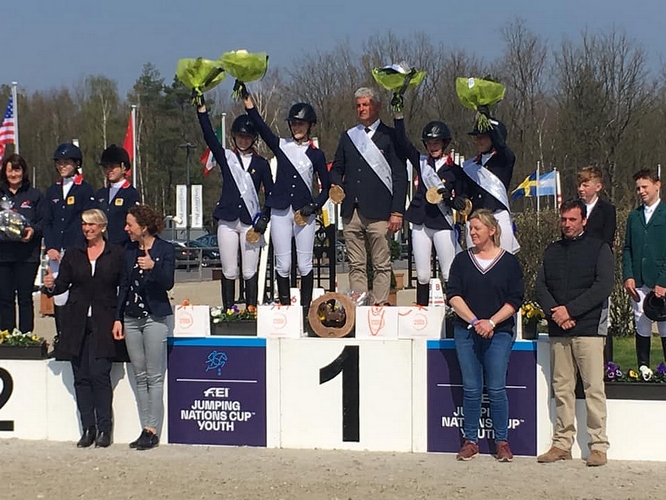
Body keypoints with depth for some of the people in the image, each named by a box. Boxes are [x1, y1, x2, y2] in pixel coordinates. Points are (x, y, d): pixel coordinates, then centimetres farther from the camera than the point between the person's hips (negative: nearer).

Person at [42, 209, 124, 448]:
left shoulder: (116, 254, 3)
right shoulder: (73, 253, 12)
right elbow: (63, 283, 9)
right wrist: (51, 285, -13)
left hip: (103, 324, -4)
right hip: (77, 323, 4)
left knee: (100, 374, -10)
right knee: (81, 377, 4)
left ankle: (104, 429, -1)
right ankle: (88, 428, 10)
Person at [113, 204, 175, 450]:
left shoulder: (165, 249, -6)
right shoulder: (129, 250, 10)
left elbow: (168, 283, -14)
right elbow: (123, 285, 14)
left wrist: (153, 266, -32)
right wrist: (118, 318, 10)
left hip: (156, 317, -6)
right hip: (131, 318, 6)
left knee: (154, 377, -4)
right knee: (140, 377, 7)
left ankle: (153, 430, -1)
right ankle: (145, 428, 11)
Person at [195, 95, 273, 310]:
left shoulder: (261, 163, 9)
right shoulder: (226, 157, 8)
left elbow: (270, 193, 9)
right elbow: (209, 137, -6)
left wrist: (265, 217, -4)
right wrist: (202, 109, -16)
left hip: (251, 222, 0)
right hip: (228, 221, 1)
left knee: (250, 272, 0)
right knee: (229, 272, 3)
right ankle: (228, 311, 9)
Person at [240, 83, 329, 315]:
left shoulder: (316, 154, 6)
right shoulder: (281, 146, 6)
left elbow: (326, 187, 8)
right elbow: (262, 128, -10)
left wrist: (314, 206, -7)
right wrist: (250, 106, -23)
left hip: (304, 213, -1)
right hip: (281, 211, 1)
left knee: (304, 265, 0)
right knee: (283, 265, 3)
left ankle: (305, 310, 8)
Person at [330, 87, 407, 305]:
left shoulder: (389, 136, 3)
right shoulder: (348, 137, 17)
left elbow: (400, 176, 0)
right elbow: (336, 169, 24)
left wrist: (397, 212, -7)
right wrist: (337, 186, 0)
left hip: (378, 212, -4)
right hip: (351, 211, 4)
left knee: (381, 266, -3)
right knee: (356, 266, 6)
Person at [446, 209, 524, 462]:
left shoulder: (509, 261, 3)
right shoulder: (462, 259, 8)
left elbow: (515, 299, -1)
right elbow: (453, 294, 1)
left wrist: (491, 322, -12)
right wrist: (474, 321, -11)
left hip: (499, 332, -2)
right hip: (466, 332, 2)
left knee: (496, 389, -4)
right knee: (471, 389, 3)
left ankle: (502, 442, 5)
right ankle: (470, 441, 10)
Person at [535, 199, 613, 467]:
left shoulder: (599, 248, 3)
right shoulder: (552, 251, 17)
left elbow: (603, 286, -7)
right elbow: (540, 286, 10)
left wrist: (570, 310, -13)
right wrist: (554, 312, -8)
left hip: (588, 327, -4)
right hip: (558, 330, 4)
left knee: (594, 388, -6)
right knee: (561, 388, 5)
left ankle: (598, 446, -2)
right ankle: (562, 443, 10)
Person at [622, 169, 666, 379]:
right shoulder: (634, 216, 15)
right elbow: (627, 249, 15)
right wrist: (628, 276, 1)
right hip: (639, 283, 4)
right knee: (642, 329, 5)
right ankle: (643, 368, 12)